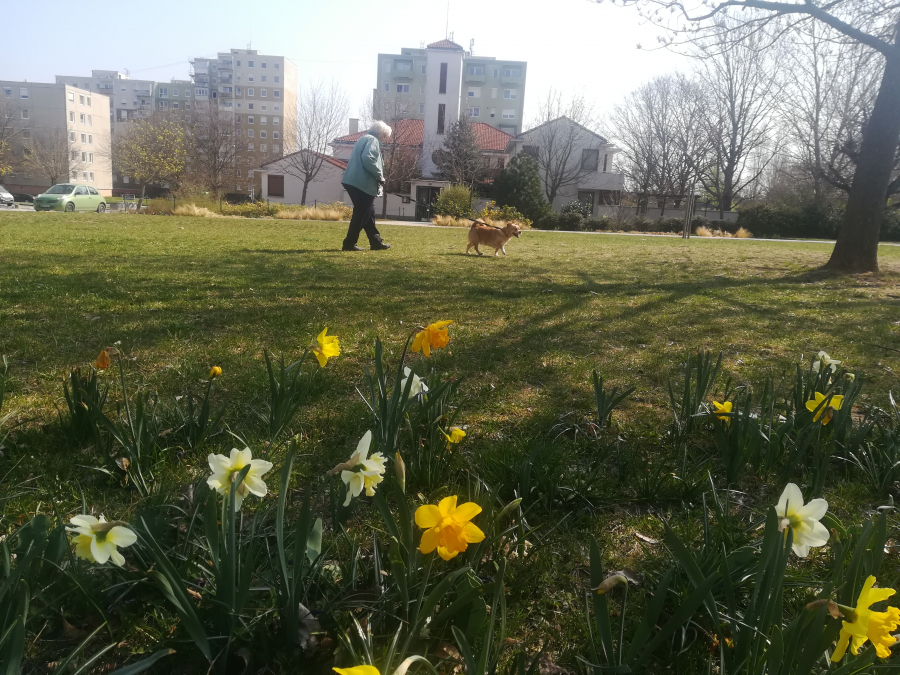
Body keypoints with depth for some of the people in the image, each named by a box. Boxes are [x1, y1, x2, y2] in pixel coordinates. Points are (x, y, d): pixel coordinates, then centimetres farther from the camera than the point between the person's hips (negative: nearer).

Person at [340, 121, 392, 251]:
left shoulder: (364, 139, 25)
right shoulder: (372, 140, -6)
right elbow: (367, 159, -23)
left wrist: (377, 178, 16)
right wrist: (380, 176, -14)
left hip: (355, 182, 10)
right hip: (362, 183, -10)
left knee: (368, 213, 14)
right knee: (361, 215, -4)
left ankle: (376, 242, 19)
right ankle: (349, 244, -1)